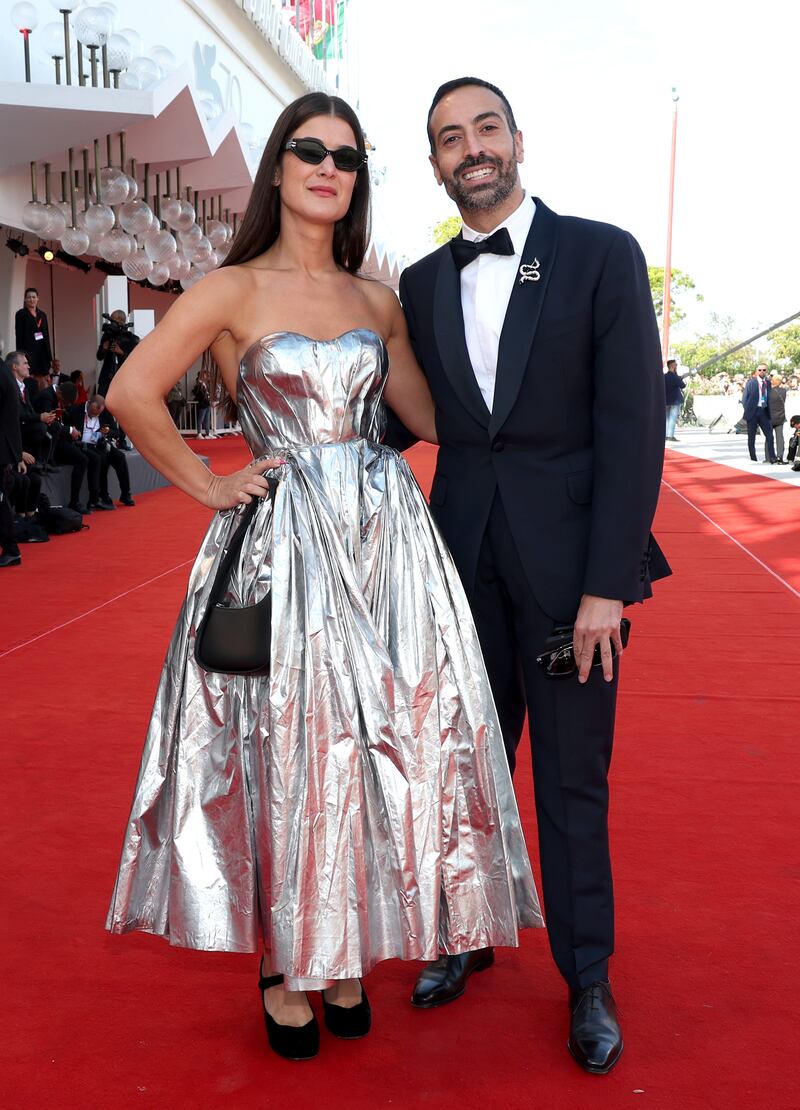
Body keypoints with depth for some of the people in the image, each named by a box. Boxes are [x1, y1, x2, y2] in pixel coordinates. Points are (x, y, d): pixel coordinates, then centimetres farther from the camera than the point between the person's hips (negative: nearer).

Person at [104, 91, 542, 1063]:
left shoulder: (377, 302, 13)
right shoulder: (234, 289, 0)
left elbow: (432, 417, 15)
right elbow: (131, 394, -7)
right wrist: (208, 484, -5)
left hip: (388, 541, 4)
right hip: (286, 548, -4)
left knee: (380, 743, 7)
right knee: (290, 753, 3)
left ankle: (344, 955, 27)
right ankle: (283, 967, 23)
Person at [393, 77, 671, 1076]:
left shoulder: (601, 254, -3)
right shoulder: (421, 284, 10)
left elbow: (632, 424, -9)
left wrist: (608, 582, -14)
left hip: (569, 556, -3)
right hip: (463, 552, 4)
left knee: (572, 778, 7)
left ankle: (587, 977, 26)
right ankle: (467, 933, 35)